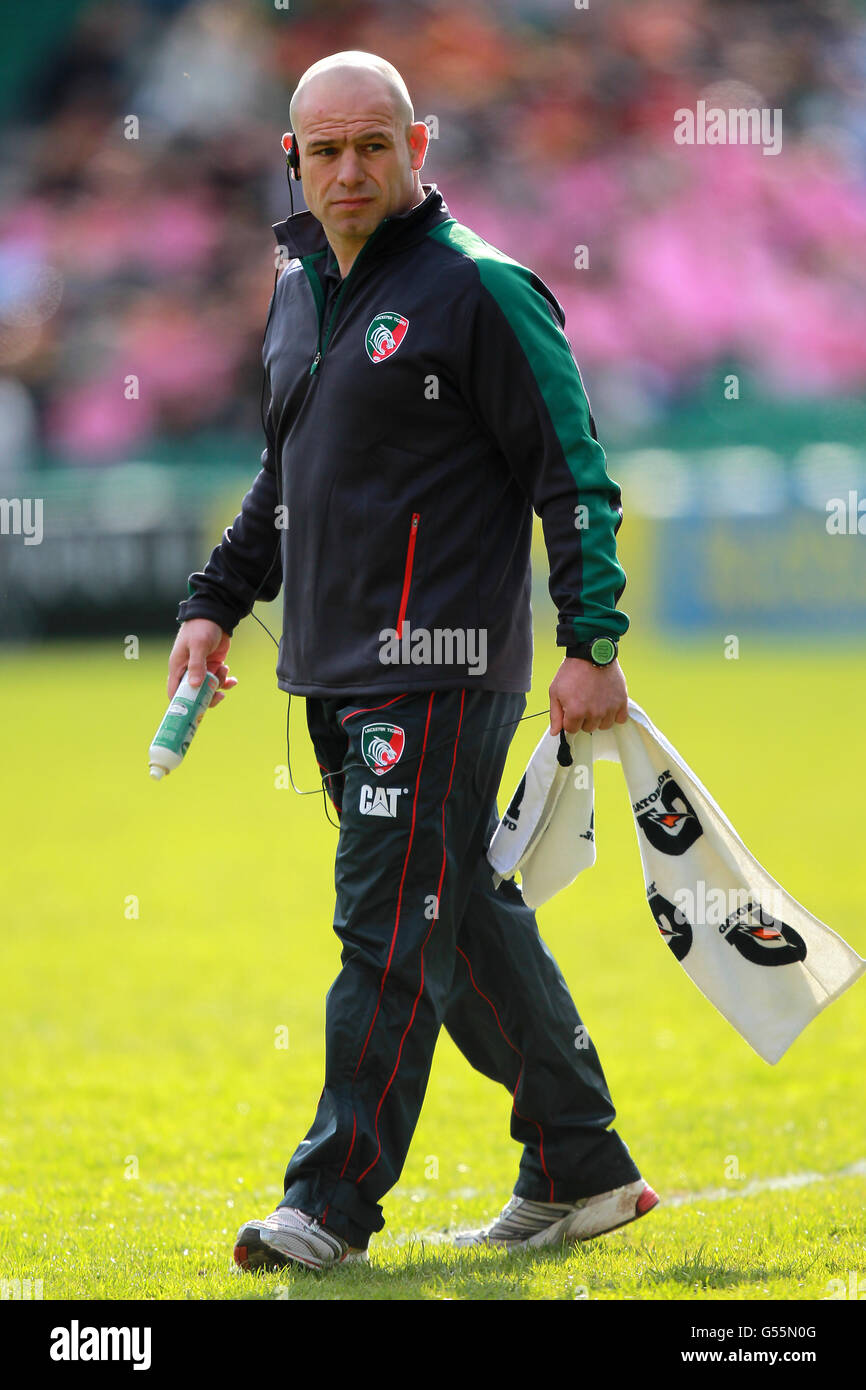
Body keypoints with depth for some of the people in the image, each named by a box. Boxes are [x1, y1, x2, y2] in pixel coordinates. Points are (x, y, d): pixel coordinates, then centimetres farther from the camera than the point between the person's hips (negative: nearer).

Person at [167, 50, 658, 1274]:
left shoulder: (478, 289, -8)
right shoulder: (301, 285, 15)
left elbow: (574, 474, -9)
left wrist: (593, 645, -14)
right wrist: (218, 601, 20)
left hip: (439, 668, -8)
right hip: (336, 667, 8)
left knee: (392, 929, -9)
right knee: (463, 918, 11)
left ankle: (335, 1201, -7)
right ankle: (582, 1171, 20)